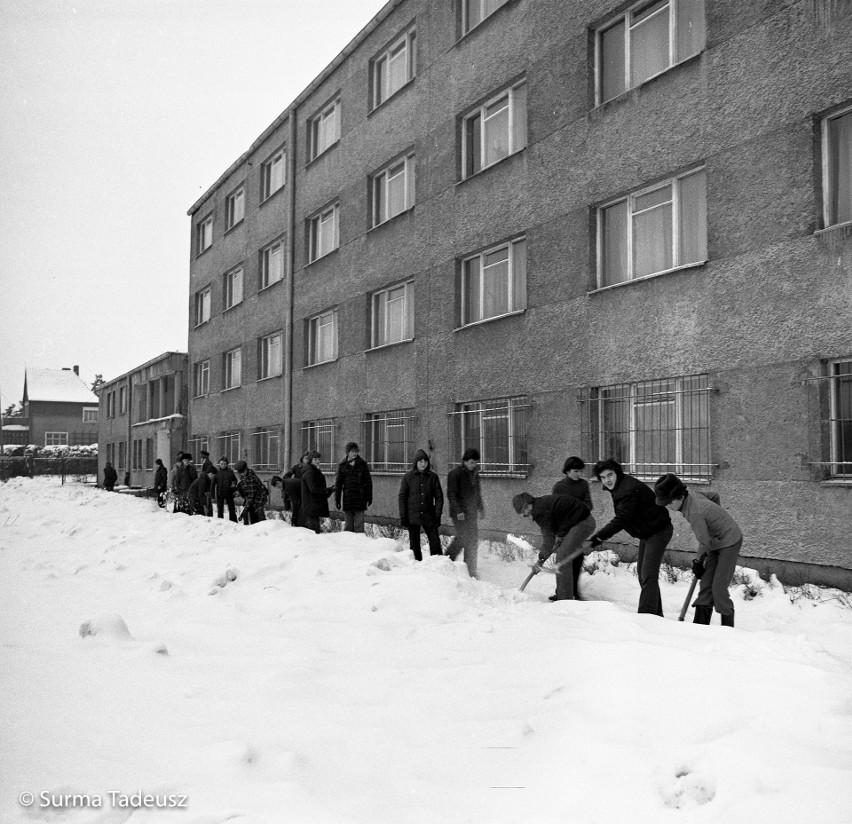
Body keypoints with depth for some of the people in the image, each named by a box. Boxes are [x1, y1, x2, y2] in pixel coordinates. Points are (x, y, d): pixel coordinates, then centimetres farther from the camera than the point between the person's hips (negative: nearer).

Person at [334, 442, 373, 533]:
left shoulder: (363, 464, 2)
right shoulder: (342, 465, 5)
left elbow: (368, 482, 5)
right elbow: (338, 483, 7)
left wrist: (369, 498, 1)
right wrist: (337, 500, 3)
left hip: (360, 498, -1)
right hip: (347, 499, 1)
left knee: (359, 524, -5)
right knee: (348, 525, 7)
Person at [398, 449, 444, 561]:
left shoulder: (433, 477, 3)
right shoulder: (408, 477, 0)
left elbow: (439, 497, 5)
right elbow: (402, 497, 2)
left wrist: (437, 514, -4)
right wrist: (403, 517, -3)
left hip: (429, 516, 0)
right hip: (413, 516, 0)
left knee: (435, 542, -4)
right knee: (414, 544, 6)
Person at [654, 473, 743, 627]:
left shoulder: (695, 513, -32)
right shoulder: (691, 495, -6)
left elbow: (704, 542, -21)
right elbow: (713, 495, 12)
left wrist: (698, 561, -4)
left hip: (729, 543, -9)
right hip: (716, 543, 9)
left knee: (719, 587, -8)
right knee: (706, 585, 4)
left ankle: (728, 628, 4)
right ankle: (700, 625, 5)